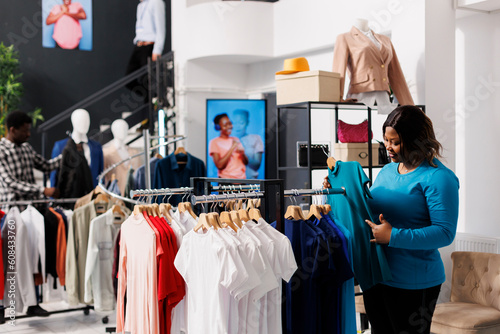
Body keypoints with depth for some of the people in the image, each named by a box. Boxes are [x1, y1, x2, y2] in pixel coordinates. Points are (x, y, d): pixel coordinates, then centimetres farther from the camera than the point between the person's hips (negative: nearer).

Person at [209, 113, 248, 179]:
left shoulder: (236, 140, 14)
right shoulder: (215, 142, -2)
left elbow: (246, 162, 13)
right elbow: (219, 165, -14)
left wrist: (242, 153, -8)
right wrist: (232, 148, -13)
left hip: (241, 179, 5)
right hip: (226, 181, -5)